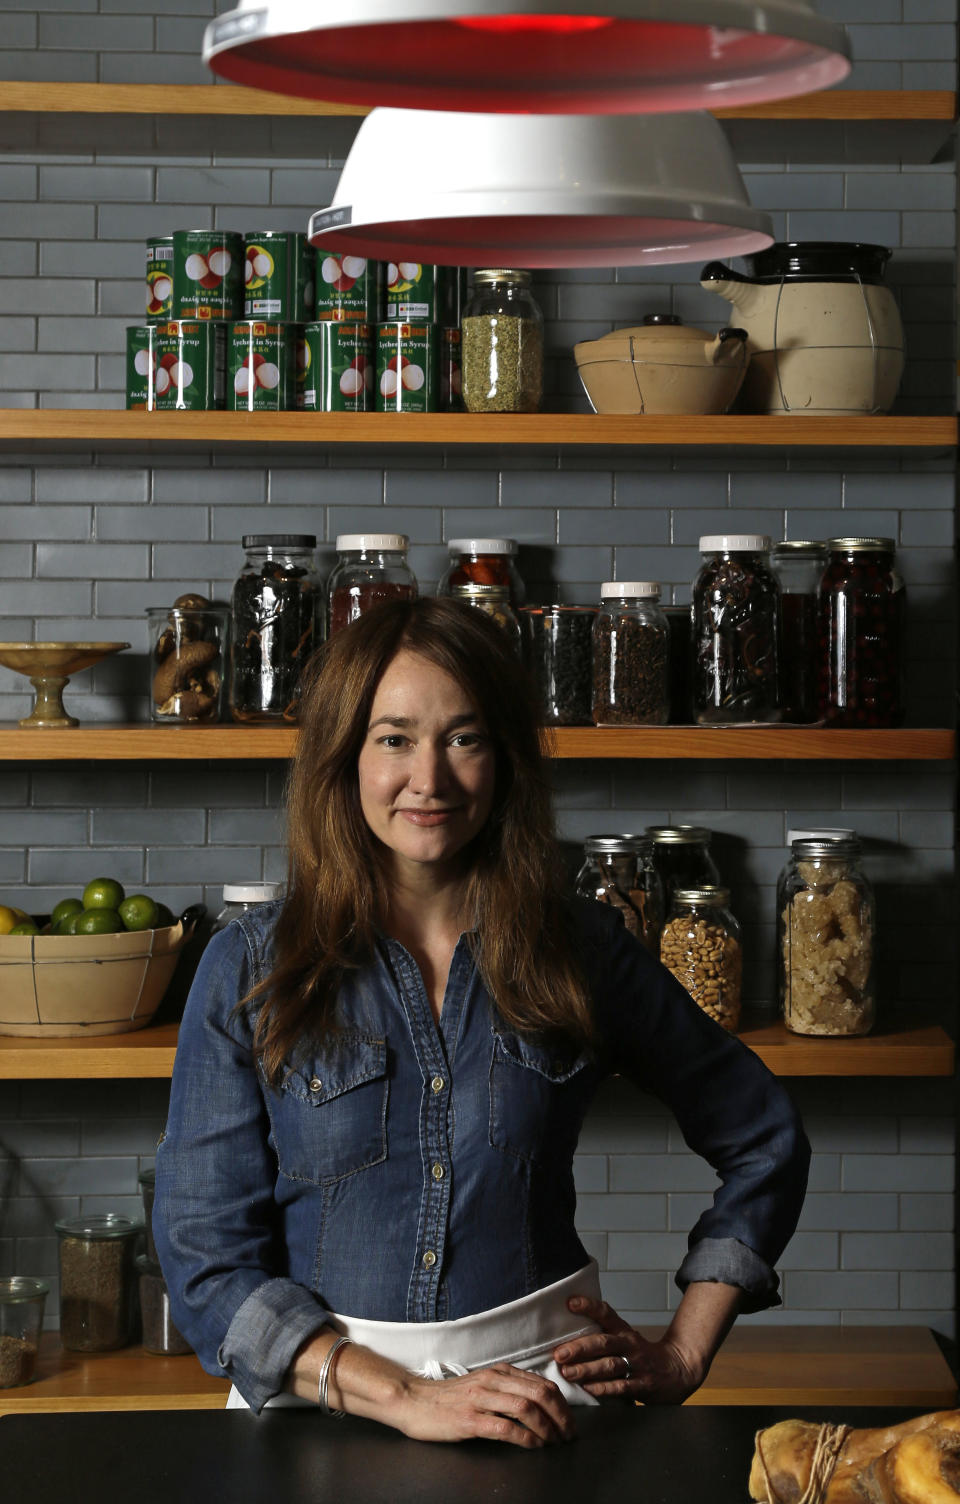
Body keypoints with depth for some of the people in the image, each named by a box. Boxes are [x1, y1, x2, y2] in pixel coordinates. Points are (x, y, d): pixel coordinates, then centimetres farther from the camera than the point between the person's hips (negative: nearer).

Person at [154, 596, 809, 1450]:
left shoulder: (581, 952, 5)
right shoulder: (250, 970, 2)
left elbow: (764, 1140, 18)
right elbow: (206, 1257, -2)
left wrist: (683, 1355, 10)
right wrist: (404, 1398, -12)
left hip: (542, 1382, 0)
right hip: (324, 1402, 0)